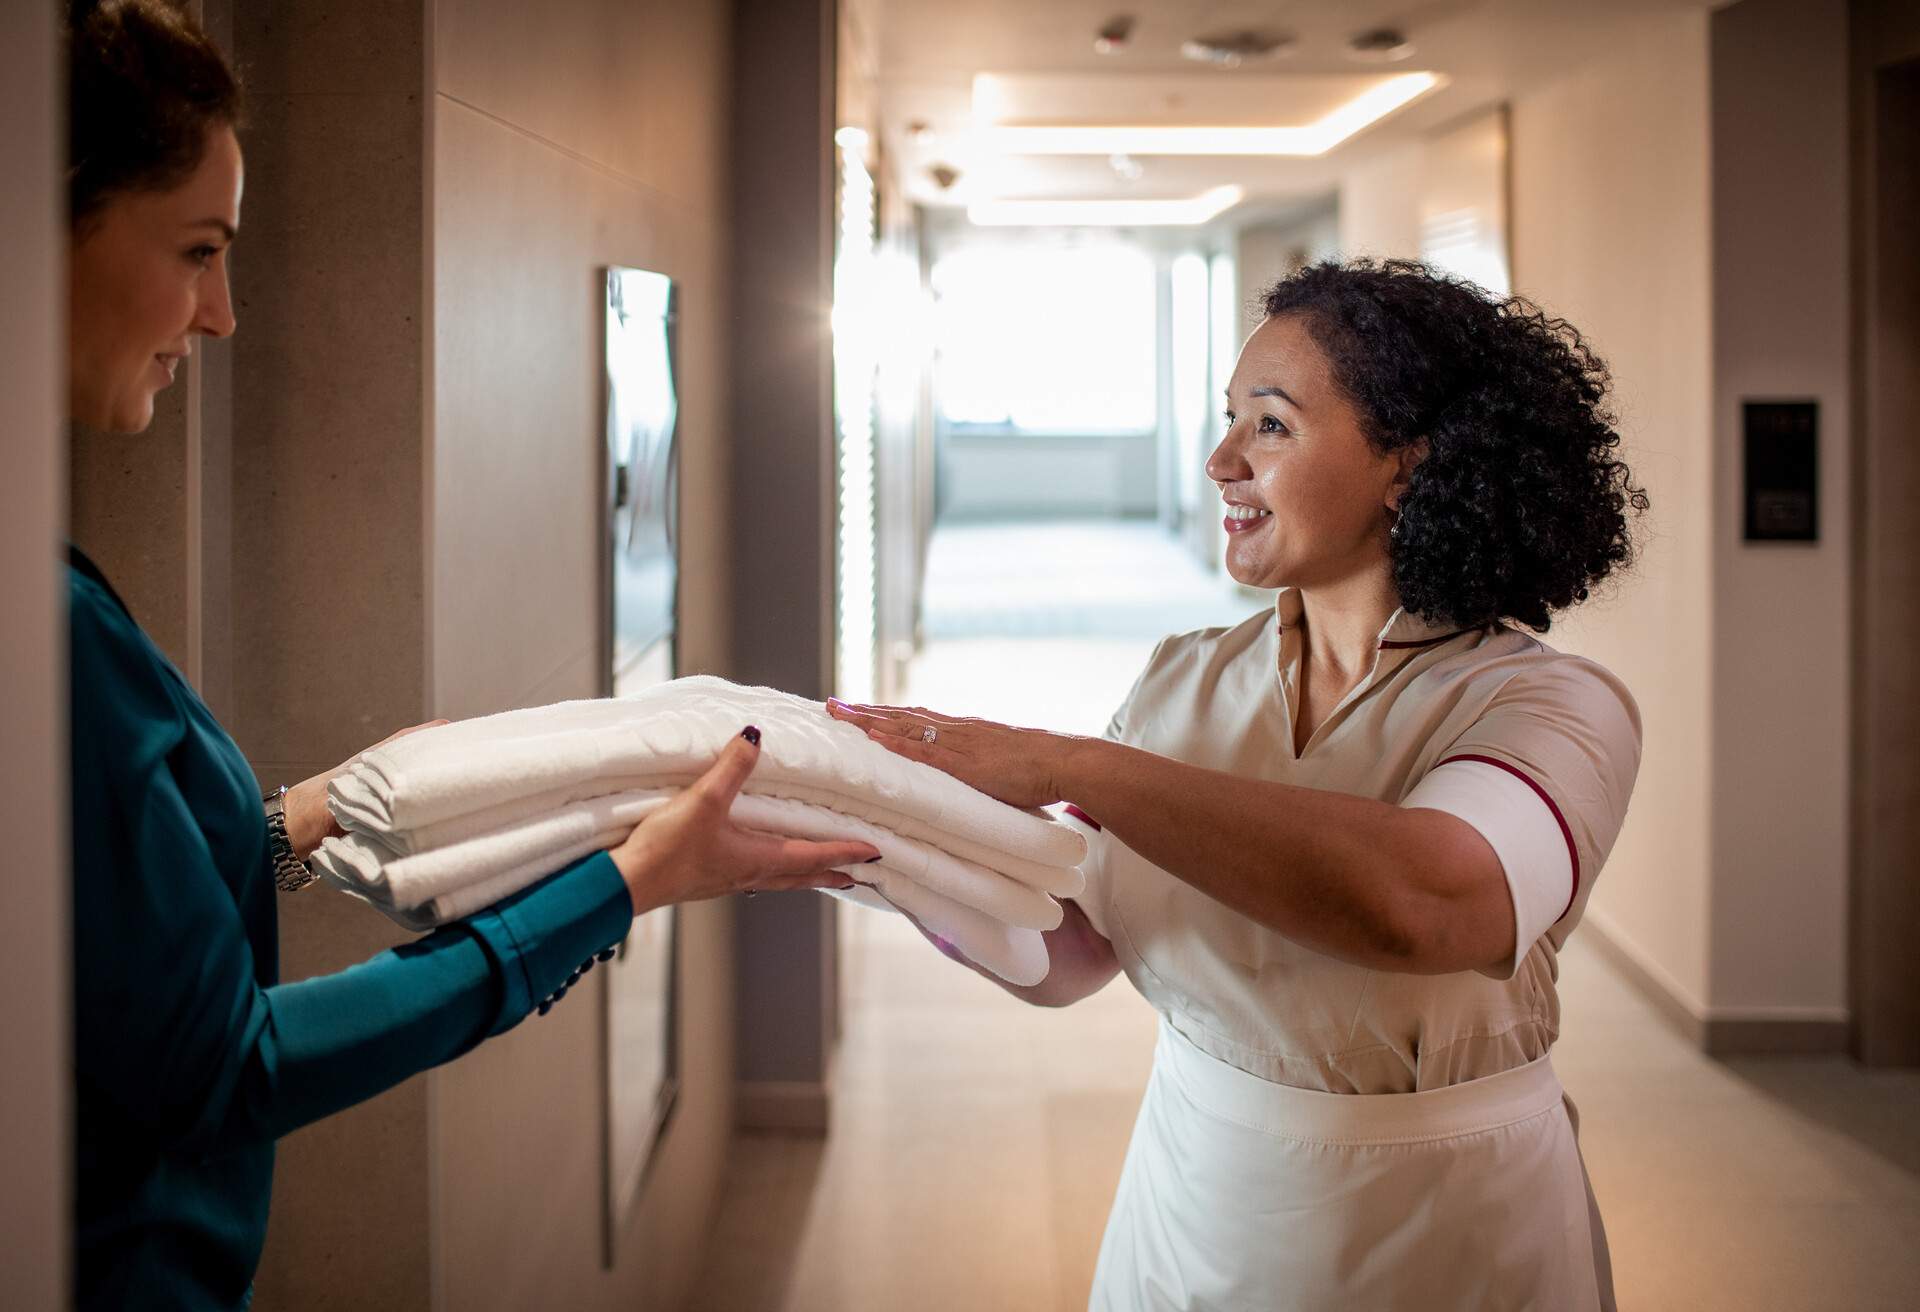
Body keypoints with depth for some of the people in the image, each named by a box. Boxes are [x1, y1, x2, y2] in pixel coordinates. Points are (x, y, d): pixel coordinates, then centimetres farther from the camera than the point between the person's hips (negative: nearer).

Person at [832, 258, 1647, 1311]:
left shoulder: (1555, 708, -18)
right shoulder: (1185, 682, -1)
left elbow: (1419, 902, -38)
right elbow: (1067, 956, 1)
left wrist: (1064, 765, -35)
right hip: (1188, 1220, 4)